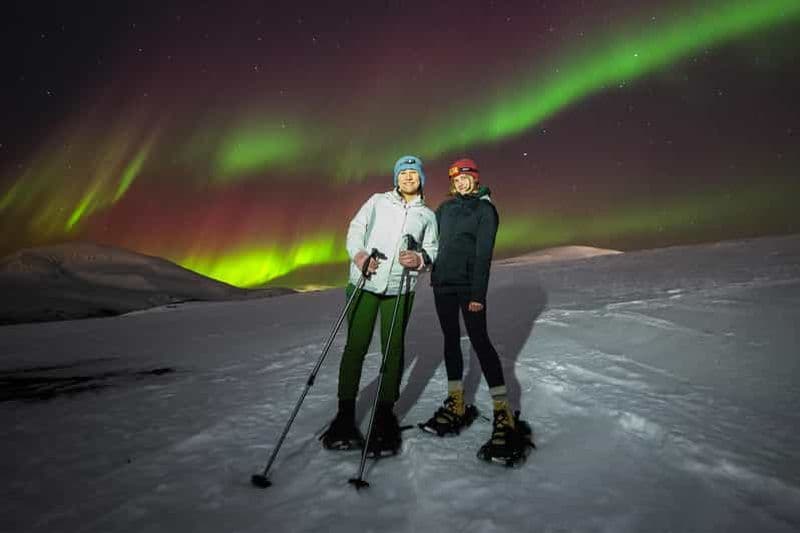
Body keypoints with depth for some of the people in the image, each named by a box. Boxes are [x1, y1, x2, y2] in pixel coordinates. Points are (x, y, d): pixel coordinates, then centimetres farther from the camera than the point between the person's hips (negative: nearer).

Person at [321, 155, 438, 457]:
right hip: (364, 283, -1)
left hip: (400, 290, 1)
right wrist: (358, 253, -14)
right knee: (355, 347, -2)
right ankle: (345, 416, 10)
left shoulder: (427, 216, 15)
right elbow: (355, 228, 6)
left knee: (393, 350, 3)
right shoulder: (378, 201, 11)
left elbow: (433, 250, 9)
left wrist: (420, 259, -13)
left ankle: (384, 417, 16)